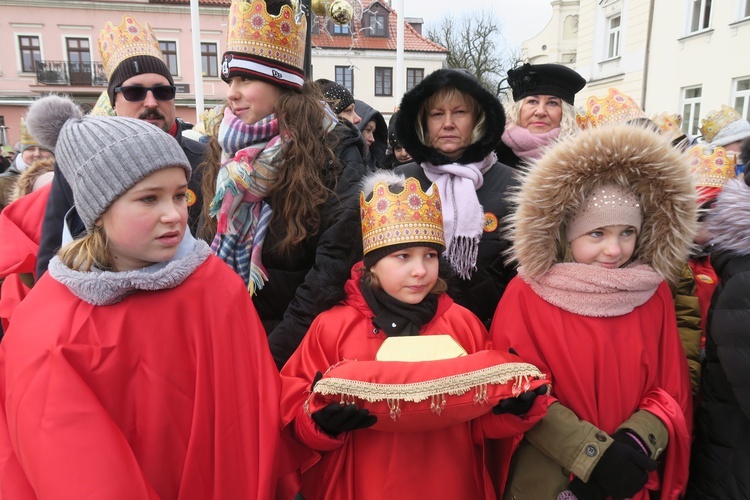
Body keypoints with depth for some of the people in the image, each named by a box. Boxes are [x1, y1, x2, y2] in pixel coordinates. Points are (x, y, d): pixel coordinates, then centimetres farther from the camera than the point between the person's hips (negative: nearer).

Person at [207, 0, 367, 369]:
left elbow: (336, 262, -19)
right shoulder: (231, 155, 4)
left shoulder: (334, 152, -12)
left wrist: (278, 350, -19)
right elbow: (211, 256, 9)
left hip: (306, 343, -4)